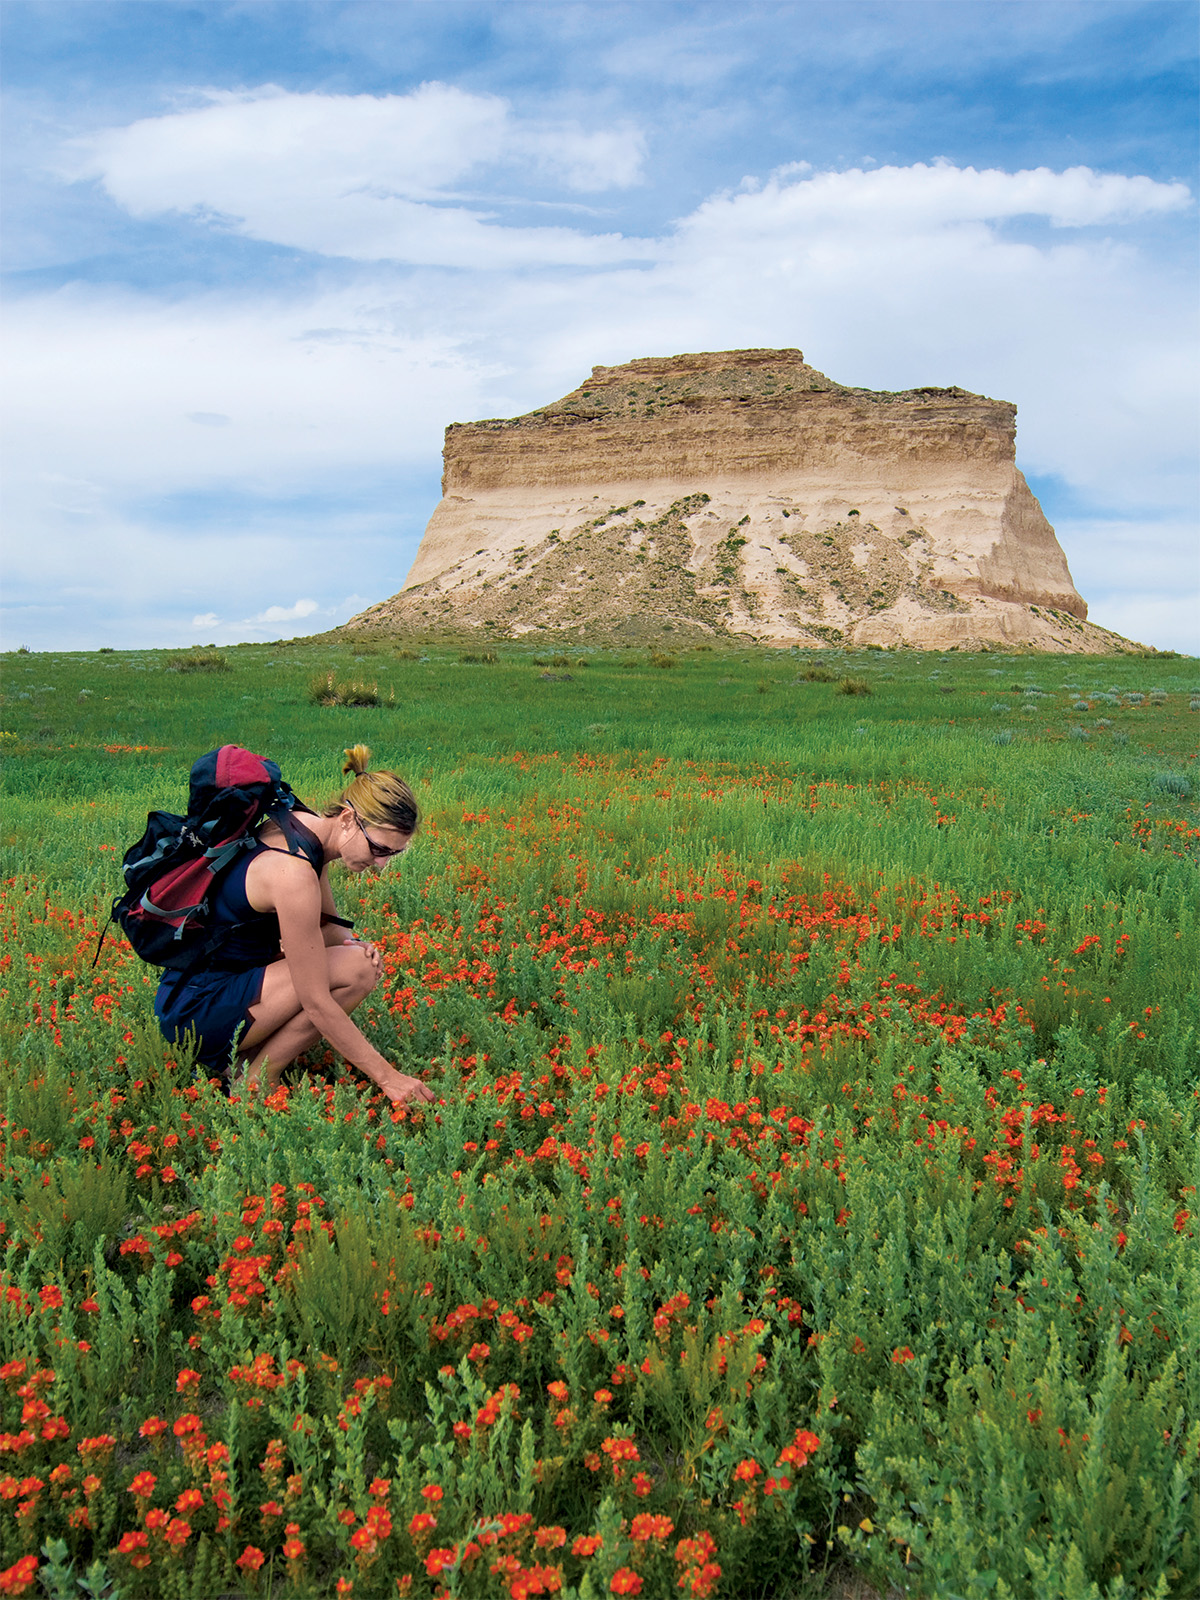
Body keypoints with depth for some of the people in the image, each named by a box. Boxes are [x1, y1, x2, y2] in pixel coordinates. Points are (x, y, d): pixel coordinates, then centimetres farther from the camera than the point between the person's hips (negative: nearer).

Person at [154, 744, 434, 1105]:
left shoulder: (302, 826, 0)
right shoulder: (294, 872, -27)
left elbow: (328, 927, 15)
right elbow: (316, 1004, -24)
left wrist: (353, 944, -8)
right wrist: (386, 1076, -19)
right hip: (196, 1014, -9)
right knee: (356, 970, -18)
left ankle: (236, 1055, 10)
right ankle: (253, 1081, -4)